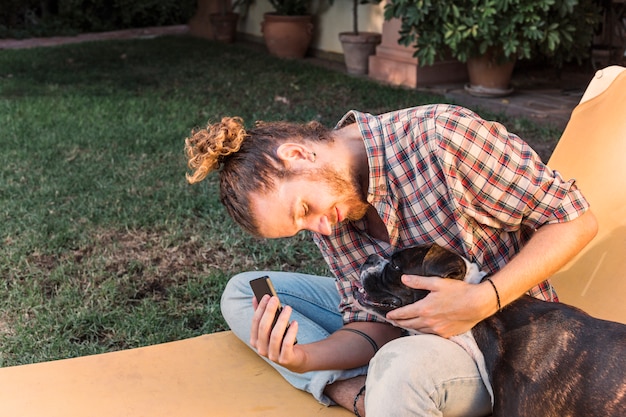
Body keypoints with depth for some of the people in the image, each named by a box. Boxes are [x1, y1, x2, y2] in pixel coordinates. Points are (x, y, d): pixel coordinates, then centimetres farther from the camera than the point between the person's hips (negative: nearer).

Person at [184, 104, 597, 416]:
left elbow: (576, 220, -20)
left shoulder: (441, 135, -26)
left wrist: (483, 300, -31)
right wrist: (303, 359, -25)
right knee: (242, 293, 0)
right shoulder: (327, 216, -5)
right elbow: (374, 326, -5)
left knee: (402, 365, -43)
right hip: (407, 327, 7)